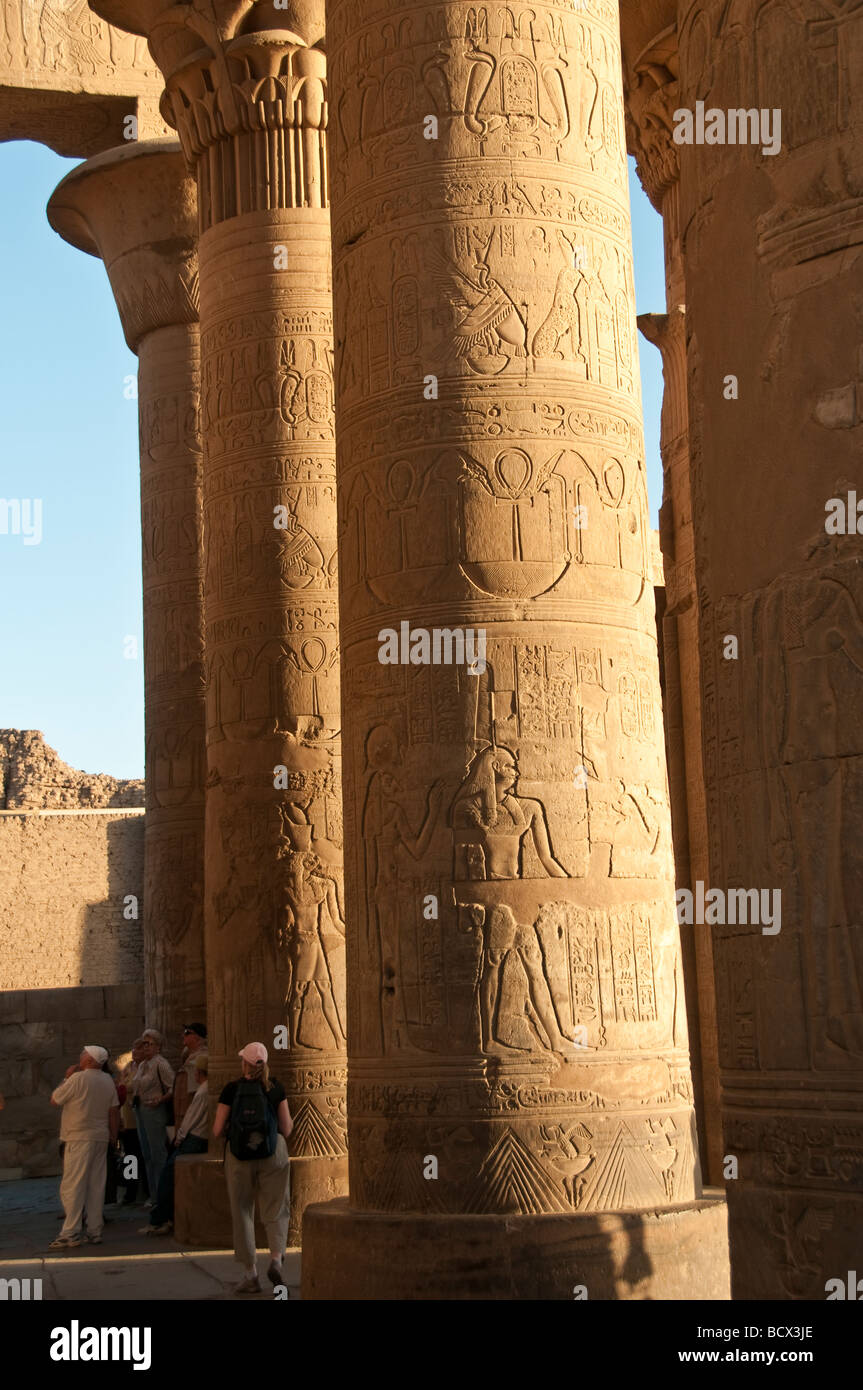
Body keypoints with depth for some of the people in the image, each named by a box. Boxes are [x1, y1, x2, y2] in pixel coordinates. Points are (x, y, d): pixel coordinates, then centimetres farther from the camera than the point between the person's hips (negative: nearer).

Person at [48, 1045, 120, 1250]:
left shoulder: (78, 1079, -12)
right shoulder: (108, 1081, 8)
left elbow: (54, 1100, -3)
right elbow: (114, 1110, 12)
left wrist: (67, 1077, 6)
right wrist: (113, 1136, 19)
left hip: (79, 1140, -7)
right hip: (101, 1138, 7)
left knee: (72, 1186, -6)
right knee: (96, 1185, 9)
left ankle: (70, 1233, -9)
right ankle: (95, 1231, 11)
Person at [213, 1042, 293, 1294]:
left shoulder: (232, 1089, -4)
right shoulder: (276, 1087, 0)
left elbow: (217, 1131, -2)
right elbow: (286, 1129, 0)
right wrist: (290, 1122, 21)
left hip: (239, 1155, -1)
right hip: (273, 1152, 1)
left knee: (242, 1212, 10)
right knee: (276, 1211, 11)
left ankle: (250, 1274, 11)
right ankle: (276, 1258, -11)